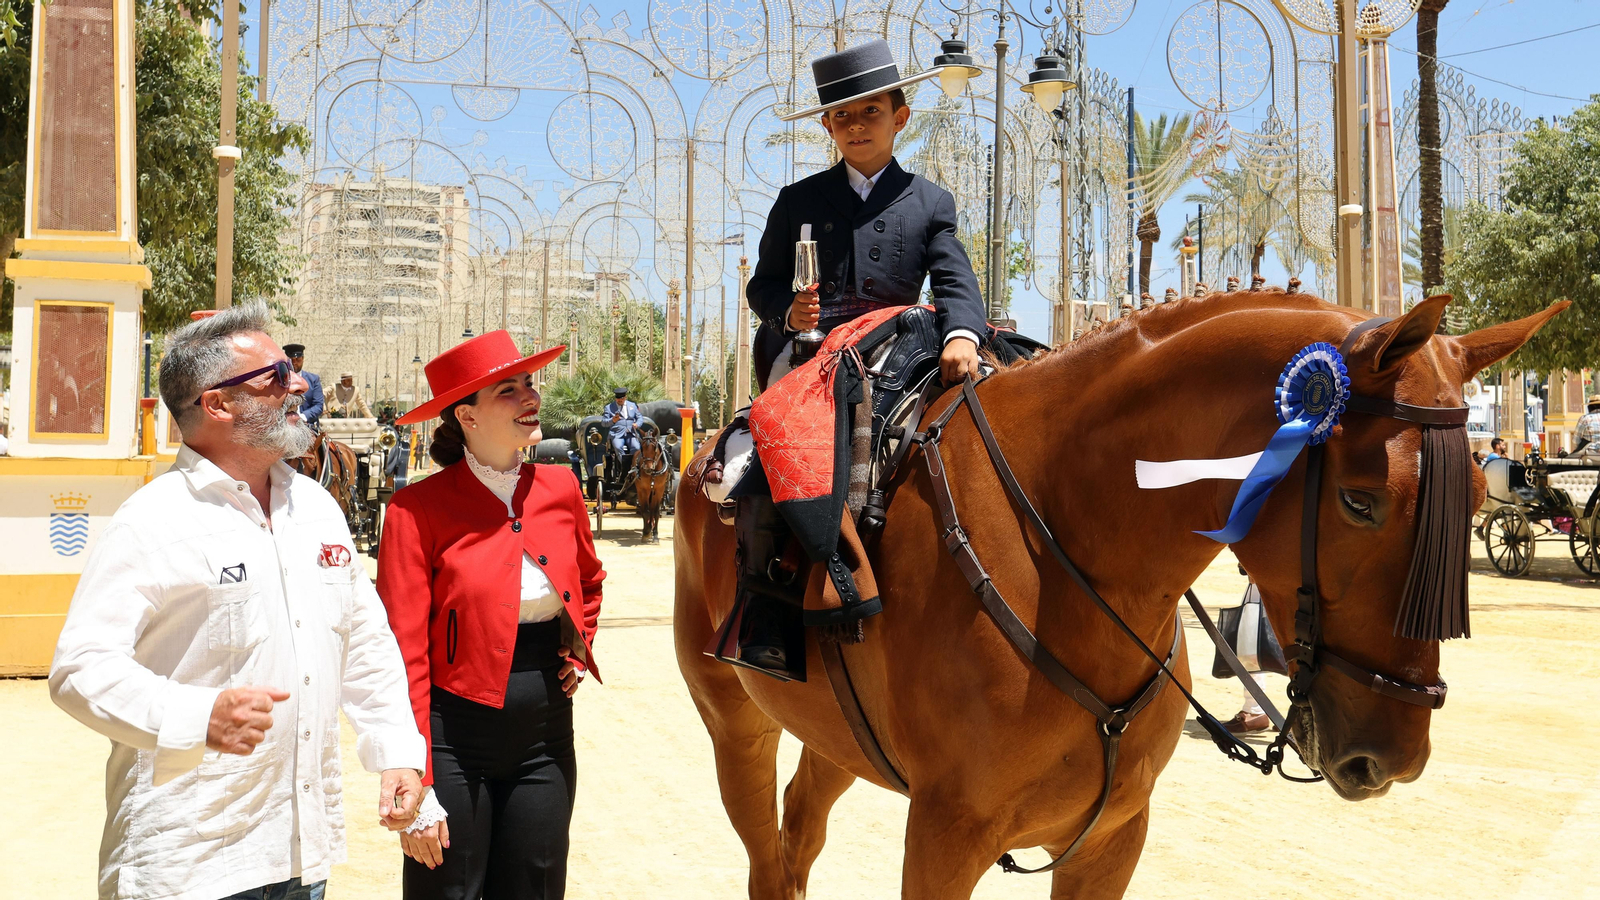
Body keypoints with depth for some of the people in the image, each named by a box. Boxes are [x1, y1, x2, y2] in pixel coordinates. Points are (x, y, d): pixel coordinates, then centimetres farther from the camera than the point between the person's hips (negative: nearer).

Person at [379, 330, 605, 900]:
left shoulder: (560, 488, 1)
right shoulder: (419, 509, -13)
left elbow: (589, 579, 23)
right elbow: (403, 655, -15)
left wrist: (581, 649, 8)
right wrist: (415, 789, -18)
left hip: (547, 733, 4)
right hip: (454, 737, -4)